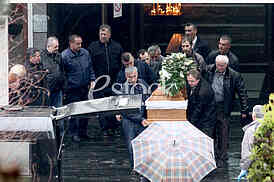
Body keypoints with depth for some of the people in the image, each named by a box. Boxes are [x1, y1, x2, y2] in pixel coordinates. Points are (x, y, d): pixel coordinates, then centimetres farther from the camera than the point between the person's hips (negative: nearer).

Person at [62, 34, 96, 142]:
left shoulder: (85, 53, 8)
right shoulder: (64, 56, -10)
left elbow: (90, 68, 18)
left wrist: (92, 80, 7)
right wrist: (64, 87, -8)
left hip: (85, 88, 6)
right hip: (73, 90, -6)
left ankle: (83, 132, 23)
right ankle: (74, 134, 8)